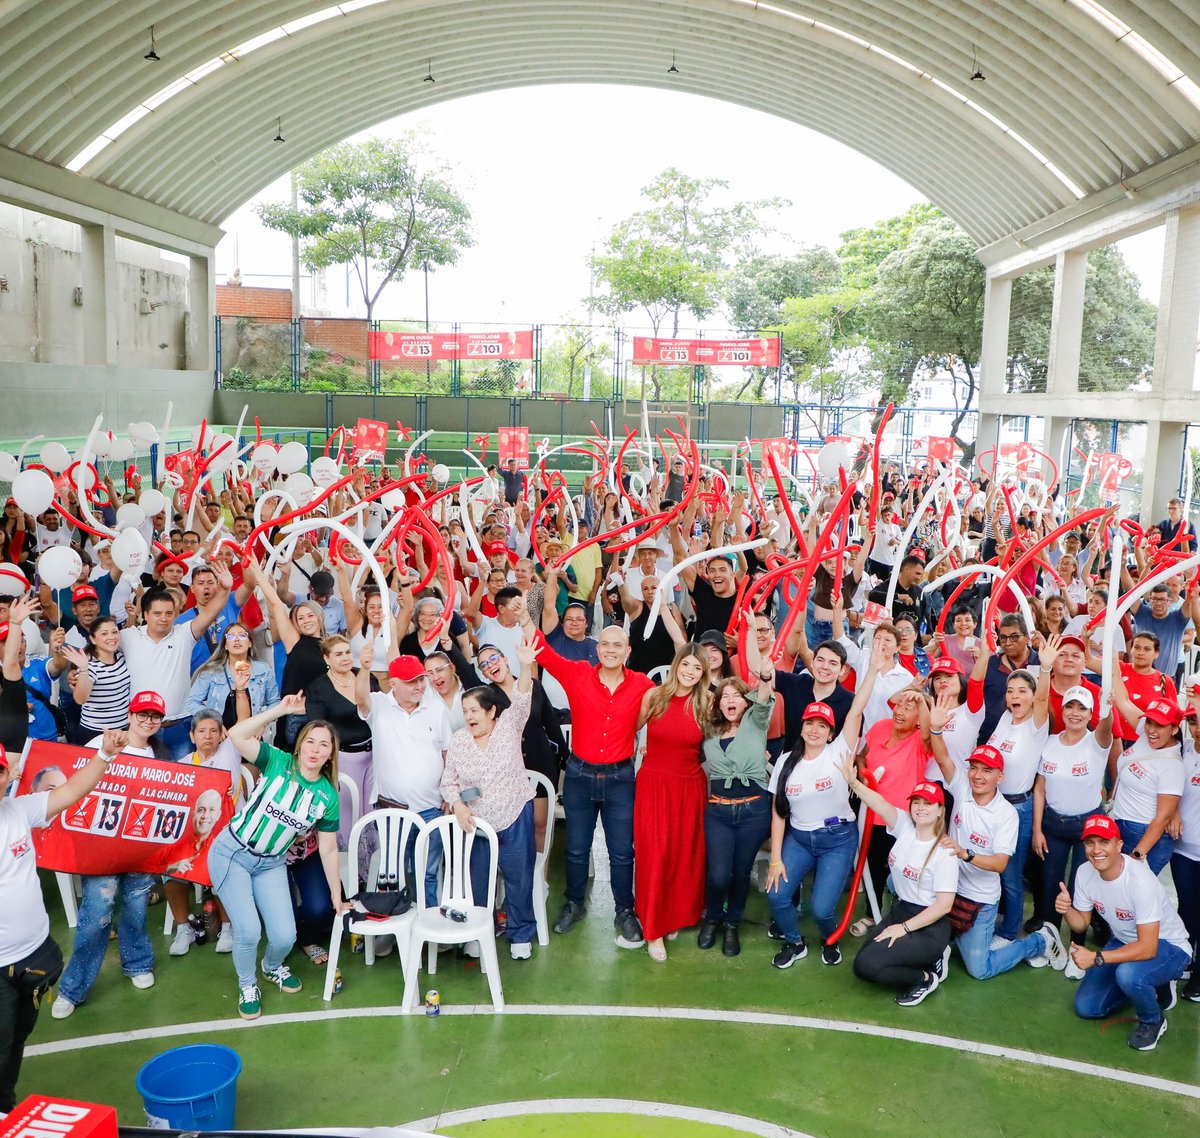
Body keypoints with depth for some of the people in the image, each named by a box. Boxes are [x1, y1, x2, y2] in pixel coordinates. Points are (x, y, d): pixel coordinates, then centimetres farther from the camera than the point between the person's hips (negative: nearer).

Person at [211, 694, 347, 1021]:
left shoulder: (328, 797, -6)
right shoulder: (278, 762, -14)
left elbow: (328, 849, 2)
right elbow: (237, 735, -27)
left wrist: (337, 896, 5)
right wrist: (281, 709, -29)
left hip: (271, 865, 3)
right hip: (231, 854, -3)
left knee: (285, 936, -5)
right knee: (249, 931, -14)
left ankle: (273, 967, 34)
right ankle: (247, 986, 19)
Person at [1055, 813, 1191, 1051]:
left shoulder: (1141, 881, -34)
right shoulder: (1085, 873, -13)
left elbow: (1148, 949, -34)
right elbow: (1082, 924, -1)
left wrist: (1097, 958, -36)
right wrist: (1066, 910, -24)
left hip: (1167, 946, -7)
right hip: (1124, 942, 7)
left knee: (1128, 973, -38)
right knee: (1086, 1007, 2)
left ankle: (1153, 1021, -5)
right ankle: (1150, 987, 24)